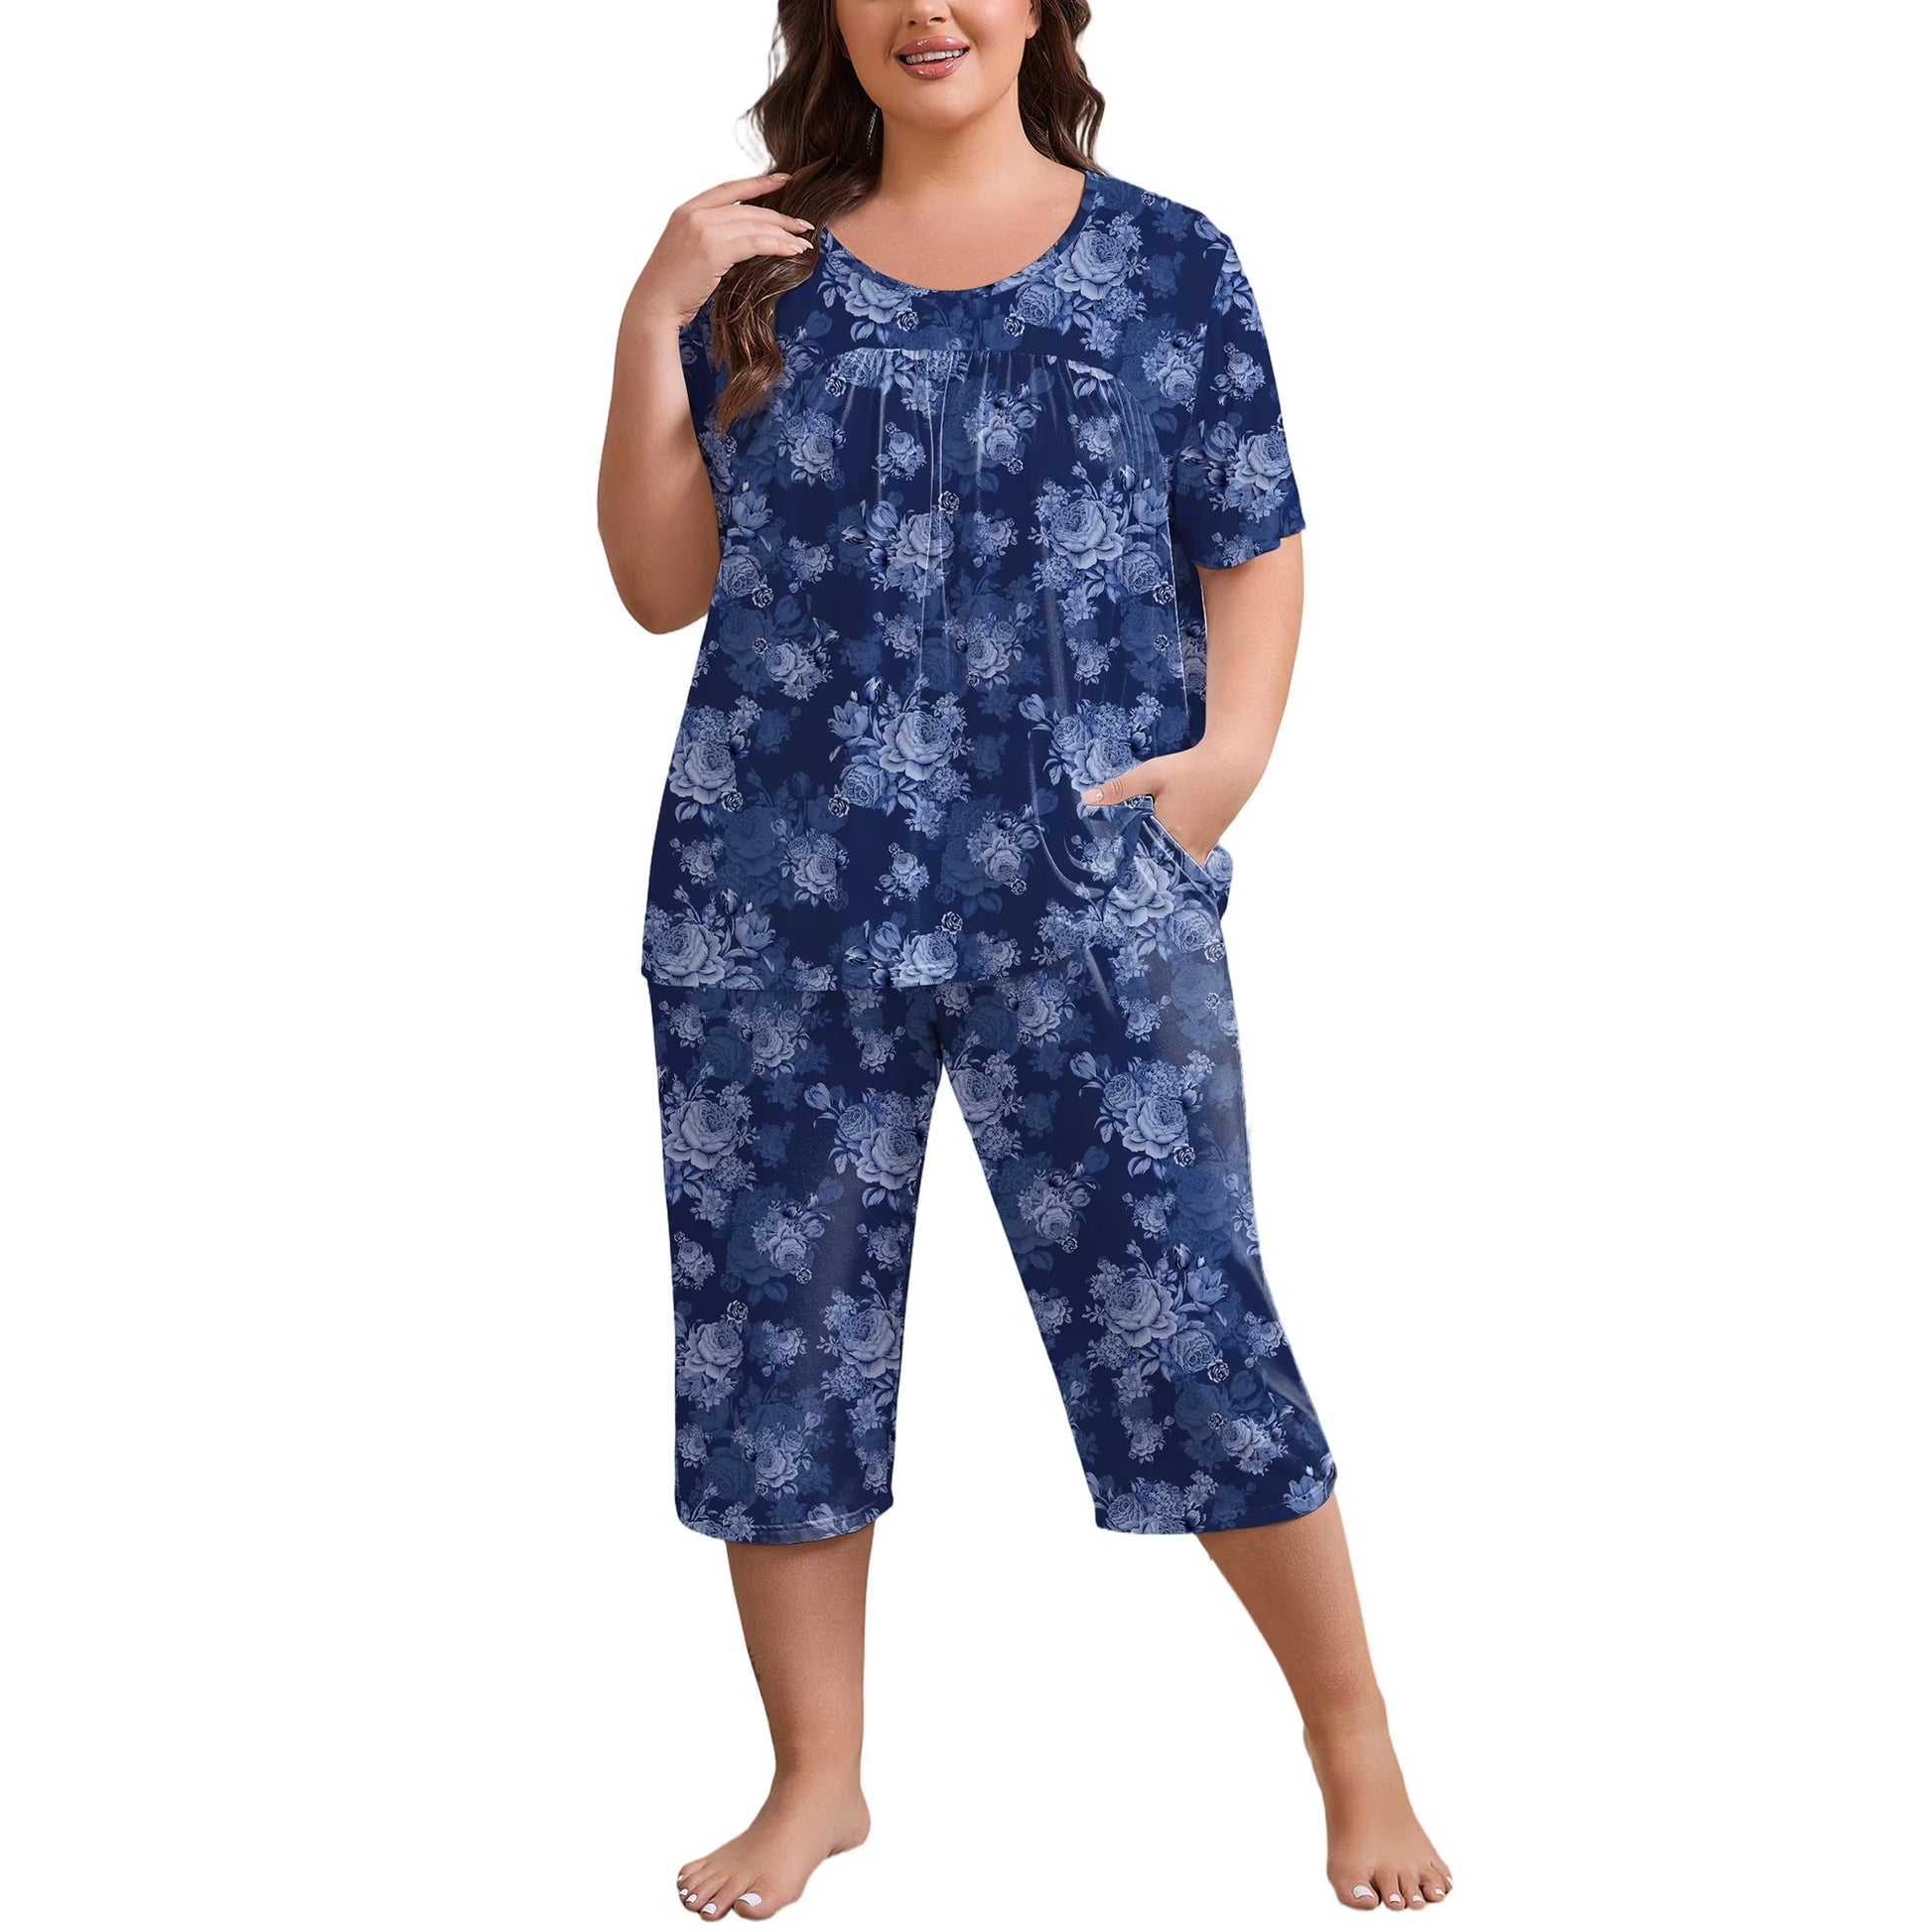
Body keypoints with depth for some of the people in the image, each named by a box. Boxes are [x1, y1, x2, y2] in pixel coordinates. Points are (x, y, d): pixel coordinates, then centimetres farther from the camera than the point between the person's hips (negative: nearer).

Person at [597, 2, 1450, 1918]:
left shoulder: (1170, 266, 6)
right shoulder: (762, 272, 10)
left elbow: (1256, 553, 5)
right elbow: (662, 584, 6)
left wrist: (1230, 751, -12)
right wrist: (652, 322, -4)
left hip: (1088, 896, -2)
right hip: (773, 893, 3)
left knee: (1181, 1313, -2)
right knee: (775, 1320, 8)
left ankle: (1351, 1733, 20)